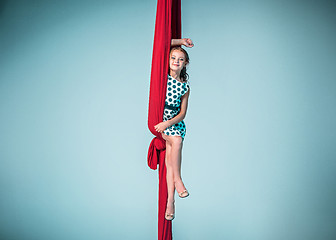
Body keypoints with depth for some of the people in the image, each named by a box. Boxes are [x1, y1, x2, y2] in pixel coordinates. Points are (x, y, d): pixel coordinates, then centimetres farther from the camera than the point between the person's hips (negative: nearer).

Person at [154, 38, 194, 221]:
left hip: (174, 123, 1)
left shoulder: (185, 87, 5)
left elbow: (182, 113, 2)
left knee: (170, 160, -15)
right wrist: (180, 41, 4)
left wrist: (167, 123, -15)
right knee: (176, 140, -28)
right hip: (156, 121, -1)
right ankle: (178, 180, -15)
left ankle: (170, 200, -11)